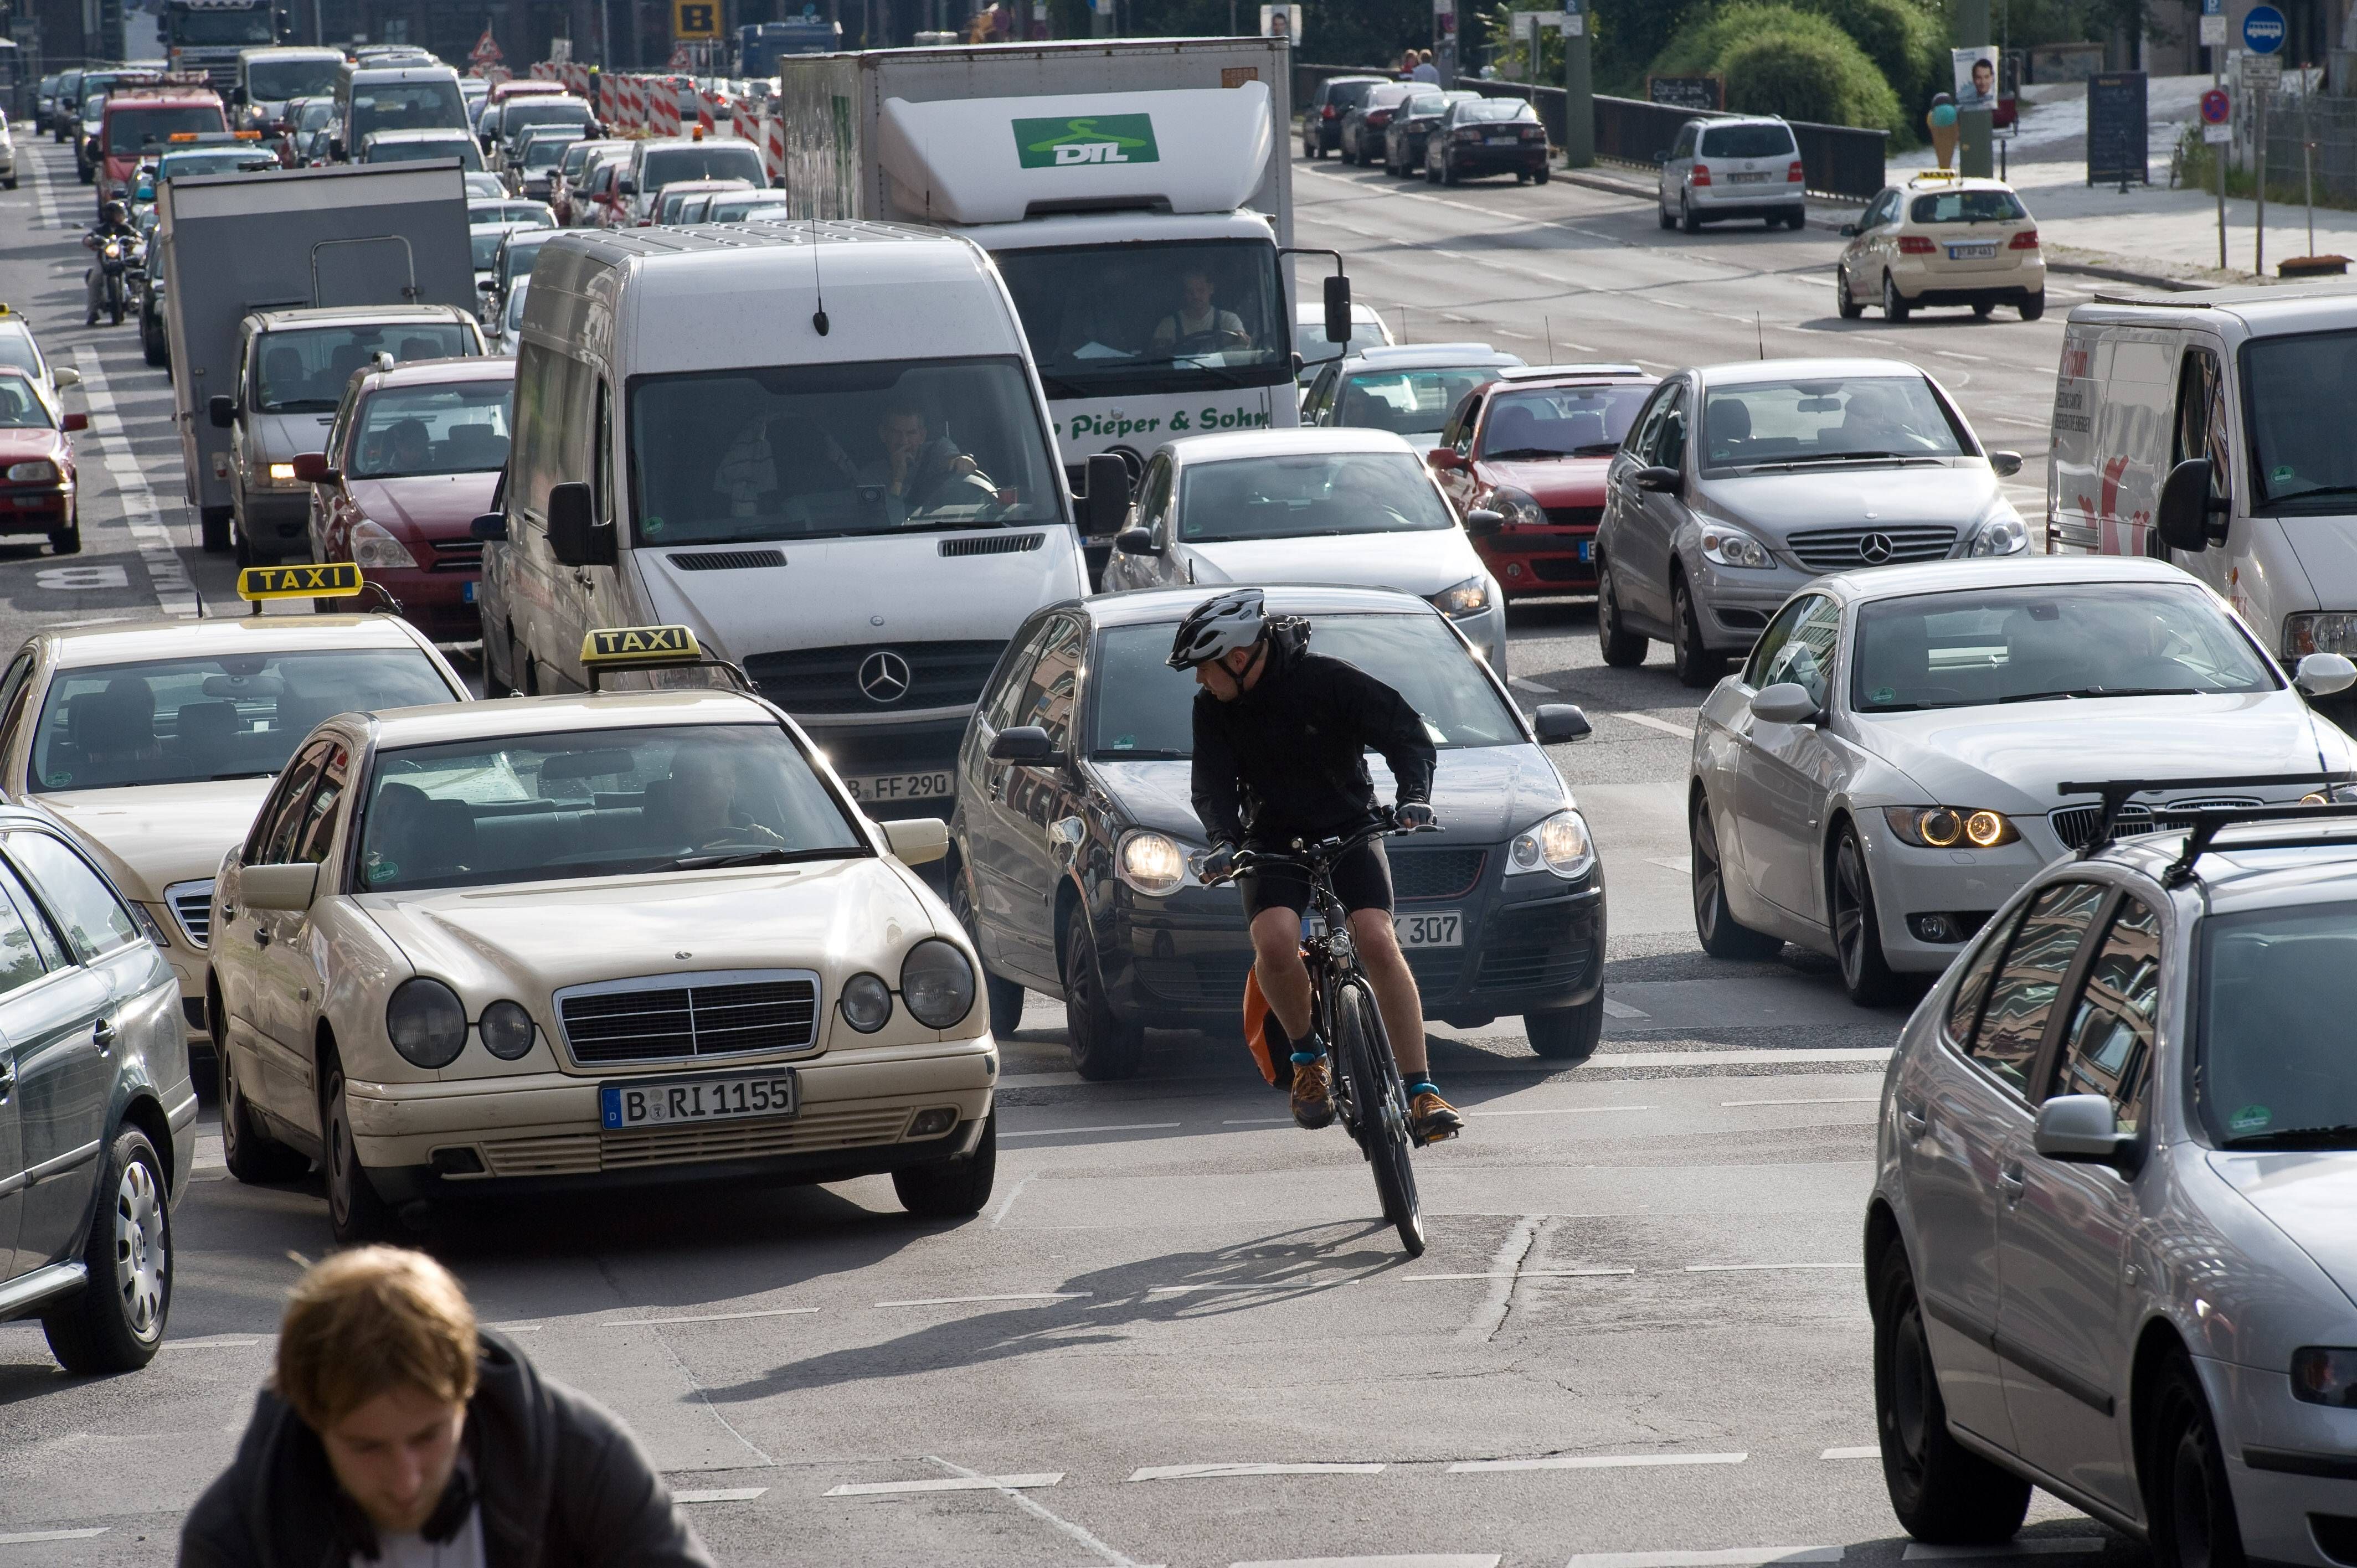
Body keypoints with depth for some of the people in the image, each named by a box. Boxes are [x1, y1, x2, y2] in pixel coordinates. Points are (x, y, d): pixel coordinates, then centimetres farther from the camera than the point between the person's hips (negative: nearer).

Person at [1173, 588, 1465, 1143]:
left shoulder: (1327, 681, -14)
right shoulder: (1213, 708, -3)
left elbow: (1406, 731, -11)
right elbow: (1213, 785, -5)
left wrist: (1413, 797, -28)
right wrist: (1225, 842, -25)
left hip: (1350, 830, -2)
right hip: (1273, 841, 2)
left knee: (1377, 942, -24)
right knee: (1276, 941, -28)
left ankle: (1422, 1092, -21)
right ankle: (1308, 1056, -3)